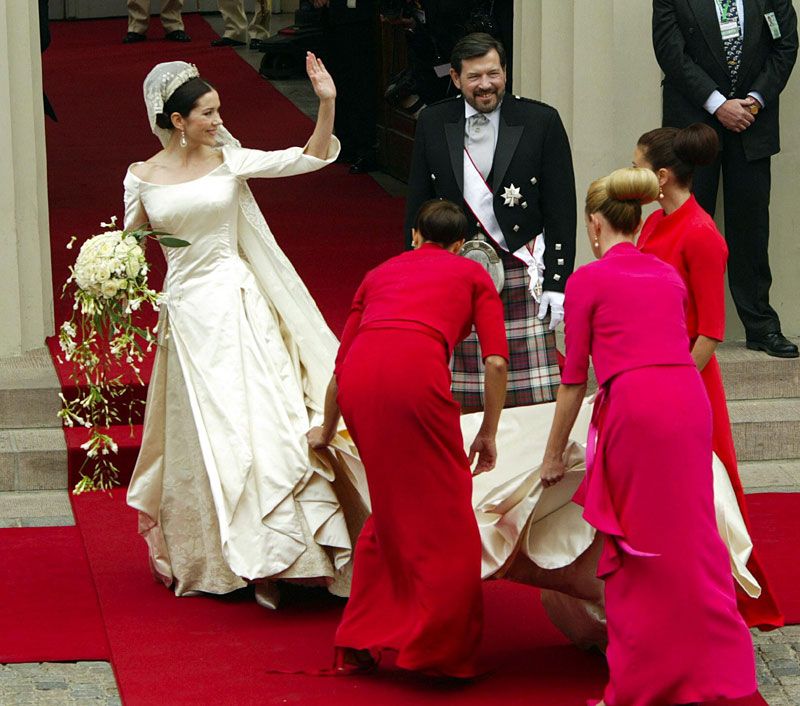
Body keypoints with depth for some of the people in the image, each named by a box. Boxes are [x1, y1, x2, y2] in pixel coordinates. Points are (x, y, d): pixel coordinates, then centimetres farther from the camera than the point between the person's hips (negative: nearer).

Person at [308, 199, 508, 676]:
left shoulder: (380, 273, 35)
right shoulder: (472, 274, 25)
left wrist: (326, 431, 55)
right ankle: (441, 650, 7)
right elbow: (496, 361, 11)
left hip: (359, 377, 5)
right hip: (416, 371, -4)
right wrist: (488, 433, 22)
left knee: (392, 506, 21)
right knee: (444, 516, 7)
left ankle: (361, 642, 23)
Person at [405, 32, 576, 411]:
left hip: (521, 274, -2)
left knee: (534, 400, -5)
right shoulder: (433, 123, 6)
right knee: (462, 405, 1)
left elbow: (561, 207, 0)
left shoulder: (541, 121, -1)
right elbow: (417, 206, 12)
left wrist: (557, 280, -5)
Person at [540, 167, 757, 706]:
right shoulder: (668, 276, 20)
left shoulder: (588, 281, 4)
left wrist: (554, 455, 15)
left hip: (635, 408, -5)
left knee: (637, 551, 4)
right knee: (691, 541, 12)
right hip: (690, 399, 5)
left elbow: (574, 378, 6)